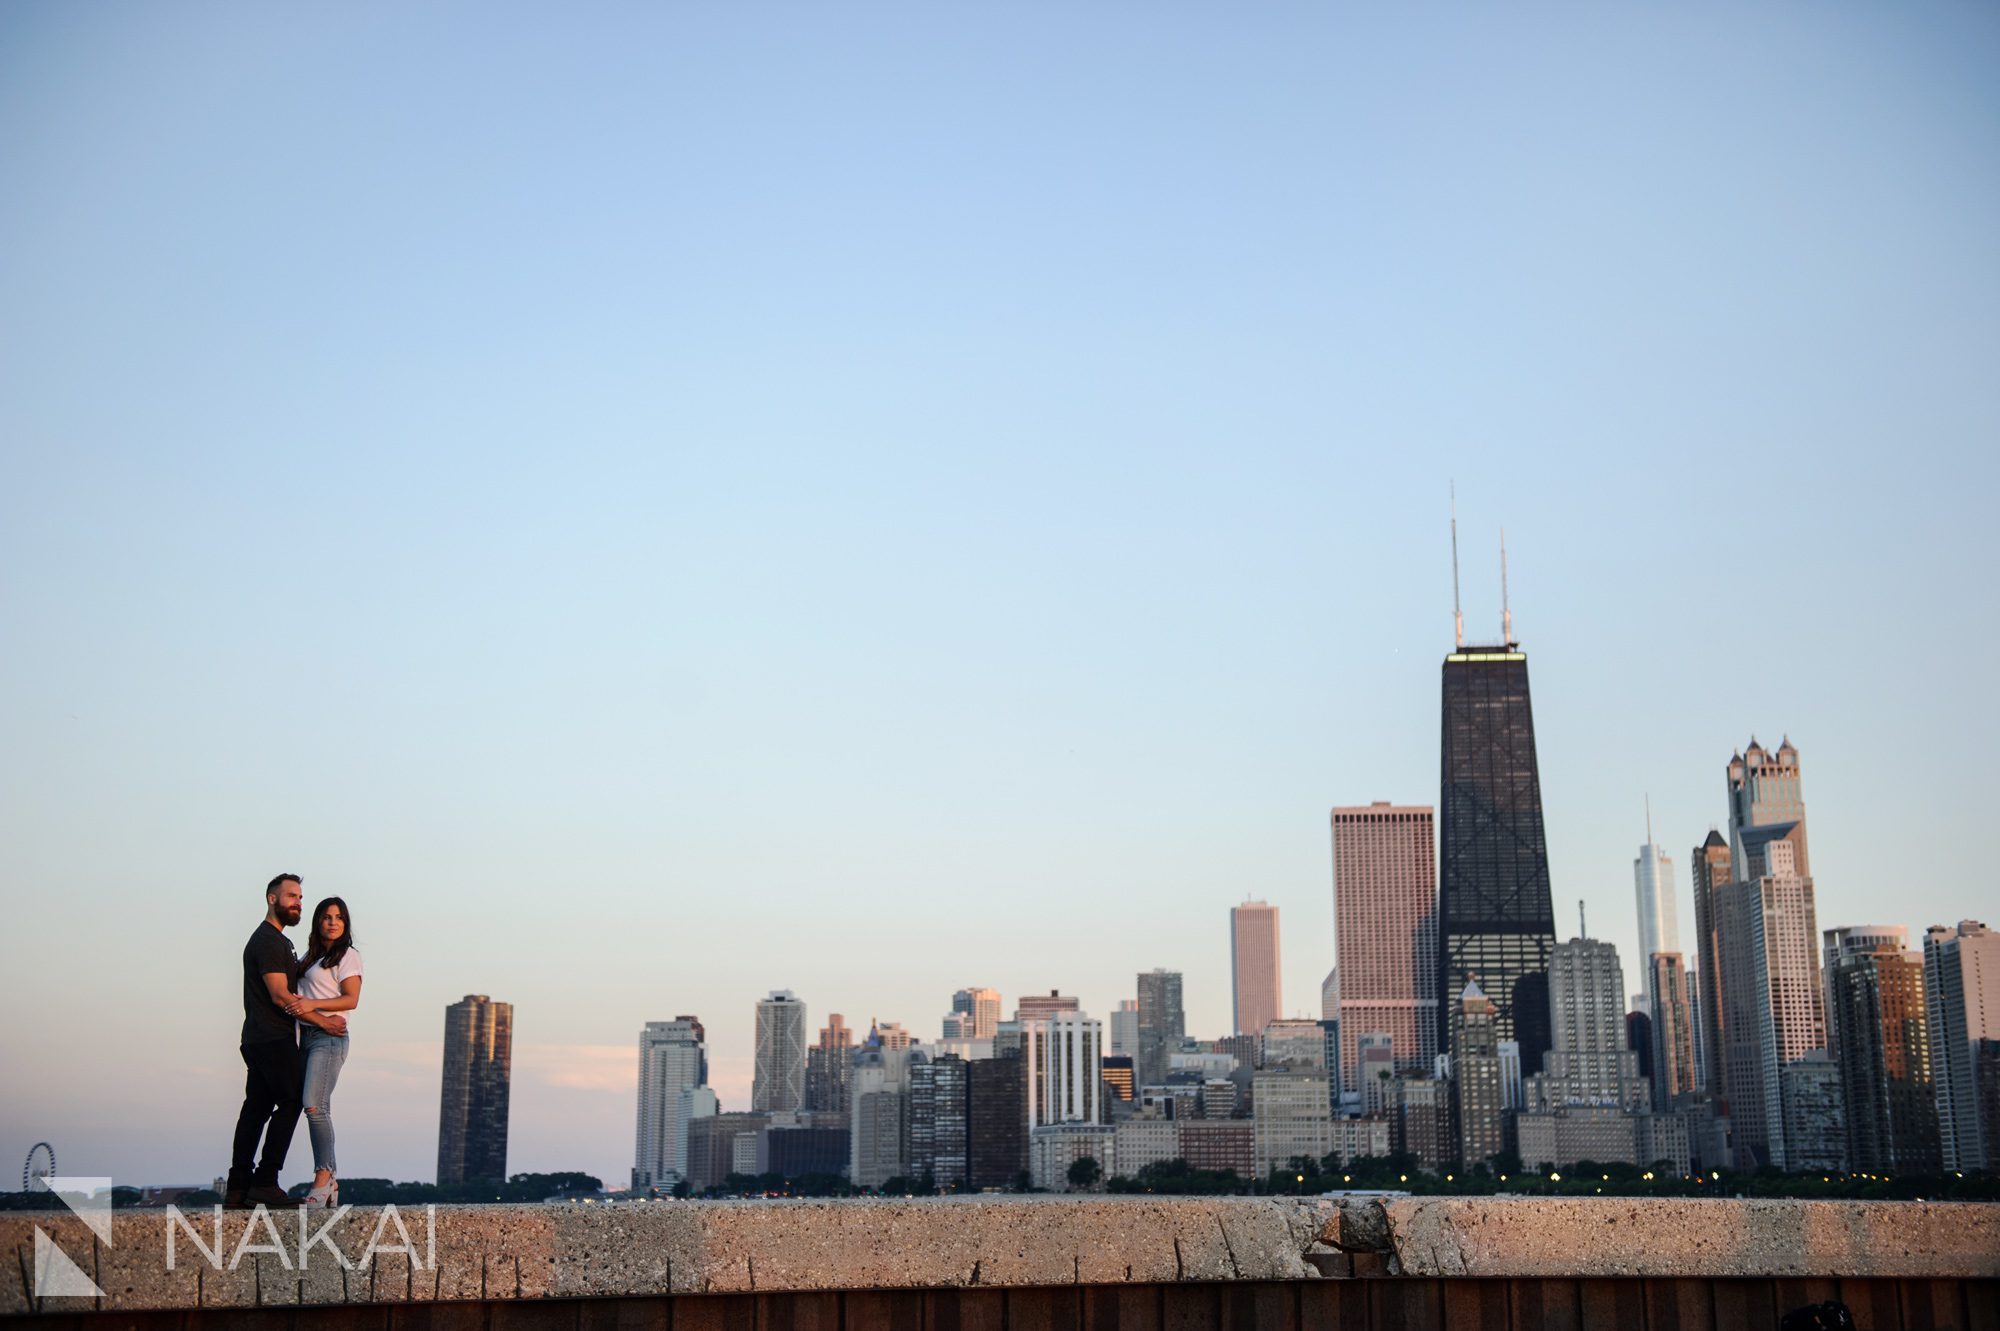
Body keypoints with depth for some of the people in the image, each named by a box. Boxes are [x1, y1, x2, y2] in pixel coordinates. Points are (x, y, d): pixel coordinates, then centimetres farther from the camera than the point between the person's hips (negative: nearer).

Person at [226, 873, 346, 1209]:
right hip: (274, 1039, -10)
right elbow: (279, 995, -17)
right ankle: (264, 1182, -11)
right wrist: (322, 1021, -13)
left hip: (257, 1039, 10)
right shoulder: (269, 940, -11)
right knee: (291, 1103, -10)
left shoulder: (275, 940, 23)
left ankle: (238, 1188, 6)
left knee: (256, 1109, 7)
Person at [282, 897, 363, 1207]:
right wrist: (296, 1001, 2)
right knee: (319, 1109, 4)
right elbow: (294, 992, 25)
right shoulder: (312, 957, 21)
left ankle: (323, 1176, -18)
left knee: (315, 1105, -19)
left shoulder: (348, 955, -2)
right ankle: (330, 1181, 5)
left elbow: (351, 1000, -11)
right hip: (306, 1035, 7)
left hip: (329, 1037, -7)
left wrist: (311, 1004, -21)